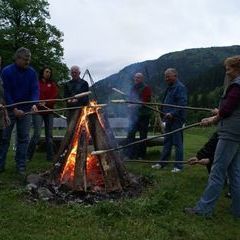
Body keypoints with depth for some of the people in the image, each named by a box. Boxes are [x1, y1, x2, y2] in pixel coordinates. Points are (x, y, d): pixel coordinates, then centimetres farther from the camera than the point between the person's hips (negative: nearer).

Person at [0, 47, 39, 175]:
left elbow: (35, 89, -5)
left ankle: (21, 166, 12)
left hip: (25, 110, 2)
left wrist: (34, 104, -24)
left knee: (23, 138, 4)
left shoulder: (31, 72, -1)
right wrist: (14, 109, -16)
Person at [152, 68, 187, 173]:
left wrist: (172, 113, -27)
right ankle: (162, 163, 22)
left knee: (177, 143, -2)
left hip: (176, 119, -9)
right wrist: (165, 114, 14)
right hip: (169, 119, 9)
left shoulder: (180, 87, -11)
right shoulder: (169, 88, 18)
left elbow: (182, 104, -20)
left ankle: (178, 166, 6)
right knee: (167, 142, 14)